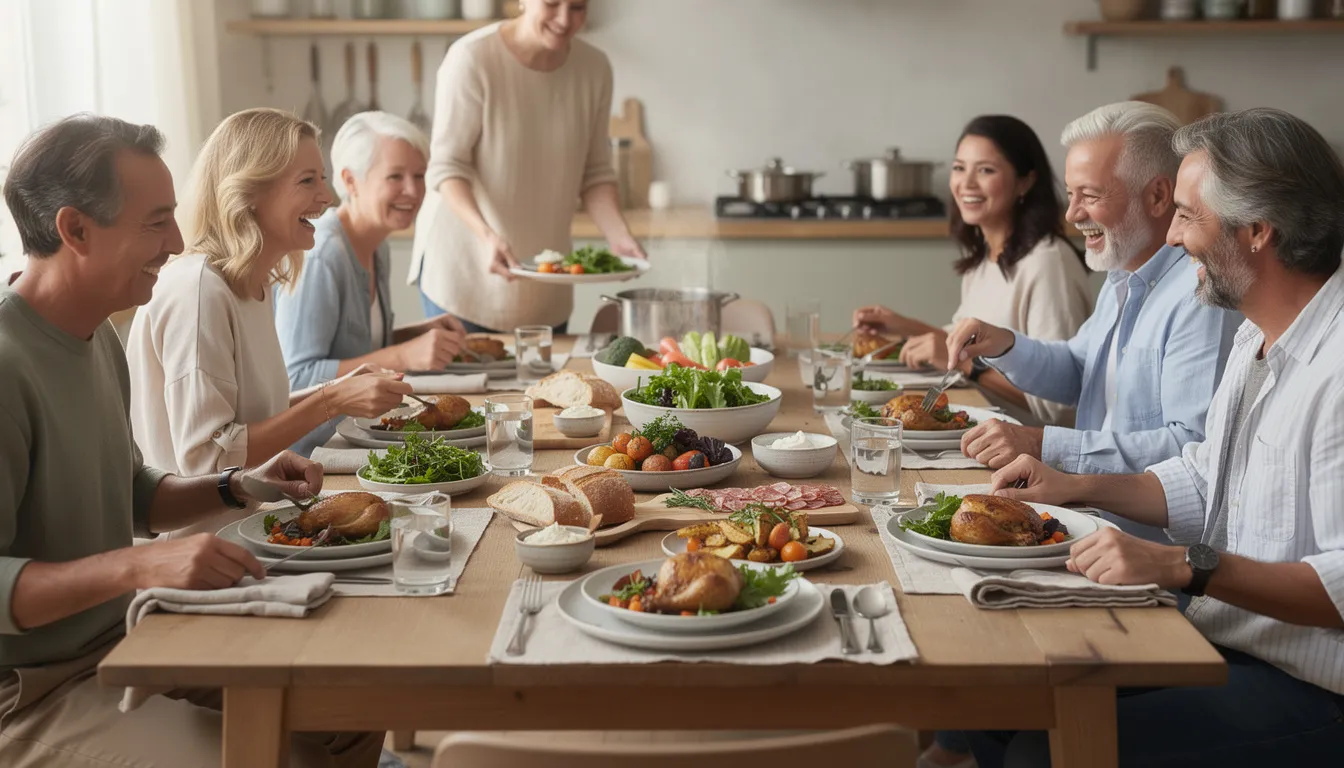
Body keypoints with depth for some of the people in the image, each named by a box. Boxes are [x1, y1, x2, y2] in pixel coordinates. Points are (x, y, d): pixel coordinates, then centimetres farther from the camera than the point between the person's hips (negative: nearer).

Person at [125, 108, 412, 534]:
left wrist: (338, 393, 3)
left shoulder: (253, 286, 9)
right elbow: (204, 461, -22)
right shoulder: (198, 291, -19)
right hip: (193, 544, -9)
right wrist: (329, 403, -21)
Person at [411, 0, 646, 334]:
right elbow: (446, 166, -16)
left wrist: (619, 235, -15)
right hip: (464, 266, -4)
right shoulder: (471, 58, -16)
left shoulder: (594, 68, -1)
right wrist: (486, 235, -32)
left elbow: (595, 171, 2)